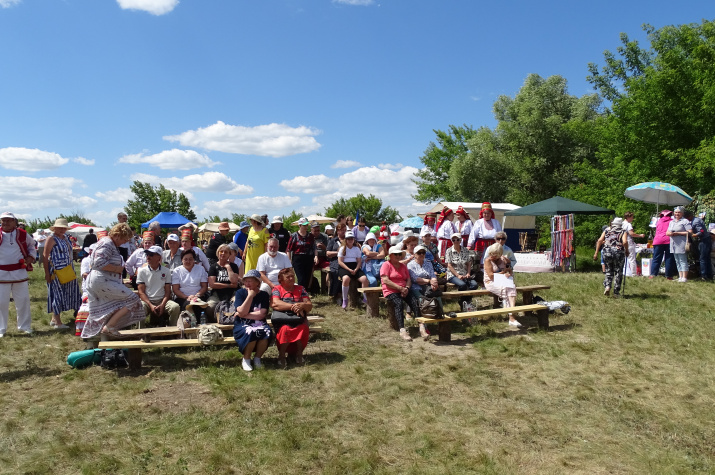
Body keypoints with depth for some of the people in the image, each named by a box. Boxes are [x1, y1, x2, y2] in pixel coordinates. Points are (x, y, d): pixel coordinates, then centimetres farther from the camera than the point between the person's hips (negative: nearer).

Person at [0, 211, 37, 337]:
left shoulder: (22, 234, 3)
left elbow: (31, 245, 20)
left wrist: (31, 256, 5)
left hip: (19, 272, 1)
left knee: (23, 301, 7)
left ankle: (25, 326, 19)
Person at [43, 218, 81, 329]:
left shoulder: (65, 238, 15)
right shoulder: (51, 239, -9)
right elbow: (45, 257, -12)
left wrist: (72, 270, 19)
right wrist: (47, 273, -17)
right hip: (56, 272, -8)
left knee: (65, 294, 11)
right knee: (57, 294, -4)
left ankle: (54, 319, 22)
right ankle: (58, 322, 1)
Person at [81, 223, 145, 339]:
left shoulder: (112, 244, 19)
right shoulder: (107, 243, -13)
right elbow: (99, 262, -24)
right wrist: (117, 269, -14)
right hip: (102, 282, -11)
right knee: (132, 299, -13)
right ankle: (109, 327, -10)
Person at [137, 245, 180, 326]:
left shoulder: (166, 271, 8)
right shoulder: (142, 271, 6)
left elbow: (168, 291, 5)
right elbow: (141, 292, 1)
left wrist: (162, 305, -13)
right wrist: (151, 305, -14)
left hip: (162, 300, 1)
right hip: (147, 300, -1)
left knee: (175, 307, -28)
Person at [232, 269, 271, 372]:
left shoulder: (264, 295, 4)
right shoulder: (240, 292, 1)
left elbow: (262, 314, -9)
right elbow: (241, 312, -13)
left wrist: (245, 315, -11)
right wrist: (250, 296, -13)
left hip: (259, 323, 2)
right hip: (242, 325, -1)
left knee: (266, 332, -31)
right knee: (251, 332, -34)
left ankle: (257, 359, -6)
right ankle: (246, 360, -9)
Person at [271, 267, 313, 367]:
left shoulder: (300, 289, 19)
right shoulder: (277, 289, 11)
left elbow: (309, 306, 11)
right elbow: (274, 304, -9)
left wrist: (302, 305, -14)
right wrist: (293, 306, -16)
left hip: (298, 318, 2)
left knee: (303, 328, -31)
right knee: (285, 329, -34)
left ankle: (299, 353, -6)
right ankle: (281, 355, -13)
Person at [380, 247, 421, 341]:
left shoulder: (403, 266, 22)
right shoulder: (386, 265, 3)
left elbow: (409, 279, 15)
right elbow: (385, 281, -10)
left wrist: (406, 288, -8)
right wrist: (400, 288, -14)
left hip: (404, 290, 5)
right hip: (391, 291, -5)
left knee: (415, 302, -23)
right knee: (399, 303, -34)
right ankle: (402, 330, -41)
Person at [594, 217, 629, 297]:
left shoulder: (607, 231, 13)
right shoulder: (623, 232, 7)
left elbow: (599, 241, 2)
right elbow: (625, 242, -11)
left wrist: (596, 252, 2)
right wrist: (626, 251, 5)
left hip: (607, 252, 2)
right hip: (619, 253, -2)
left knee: (608, 271, 16)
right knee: (618, 272, 9)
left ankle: (607, 286, -7)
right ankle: (616, 292, 10)